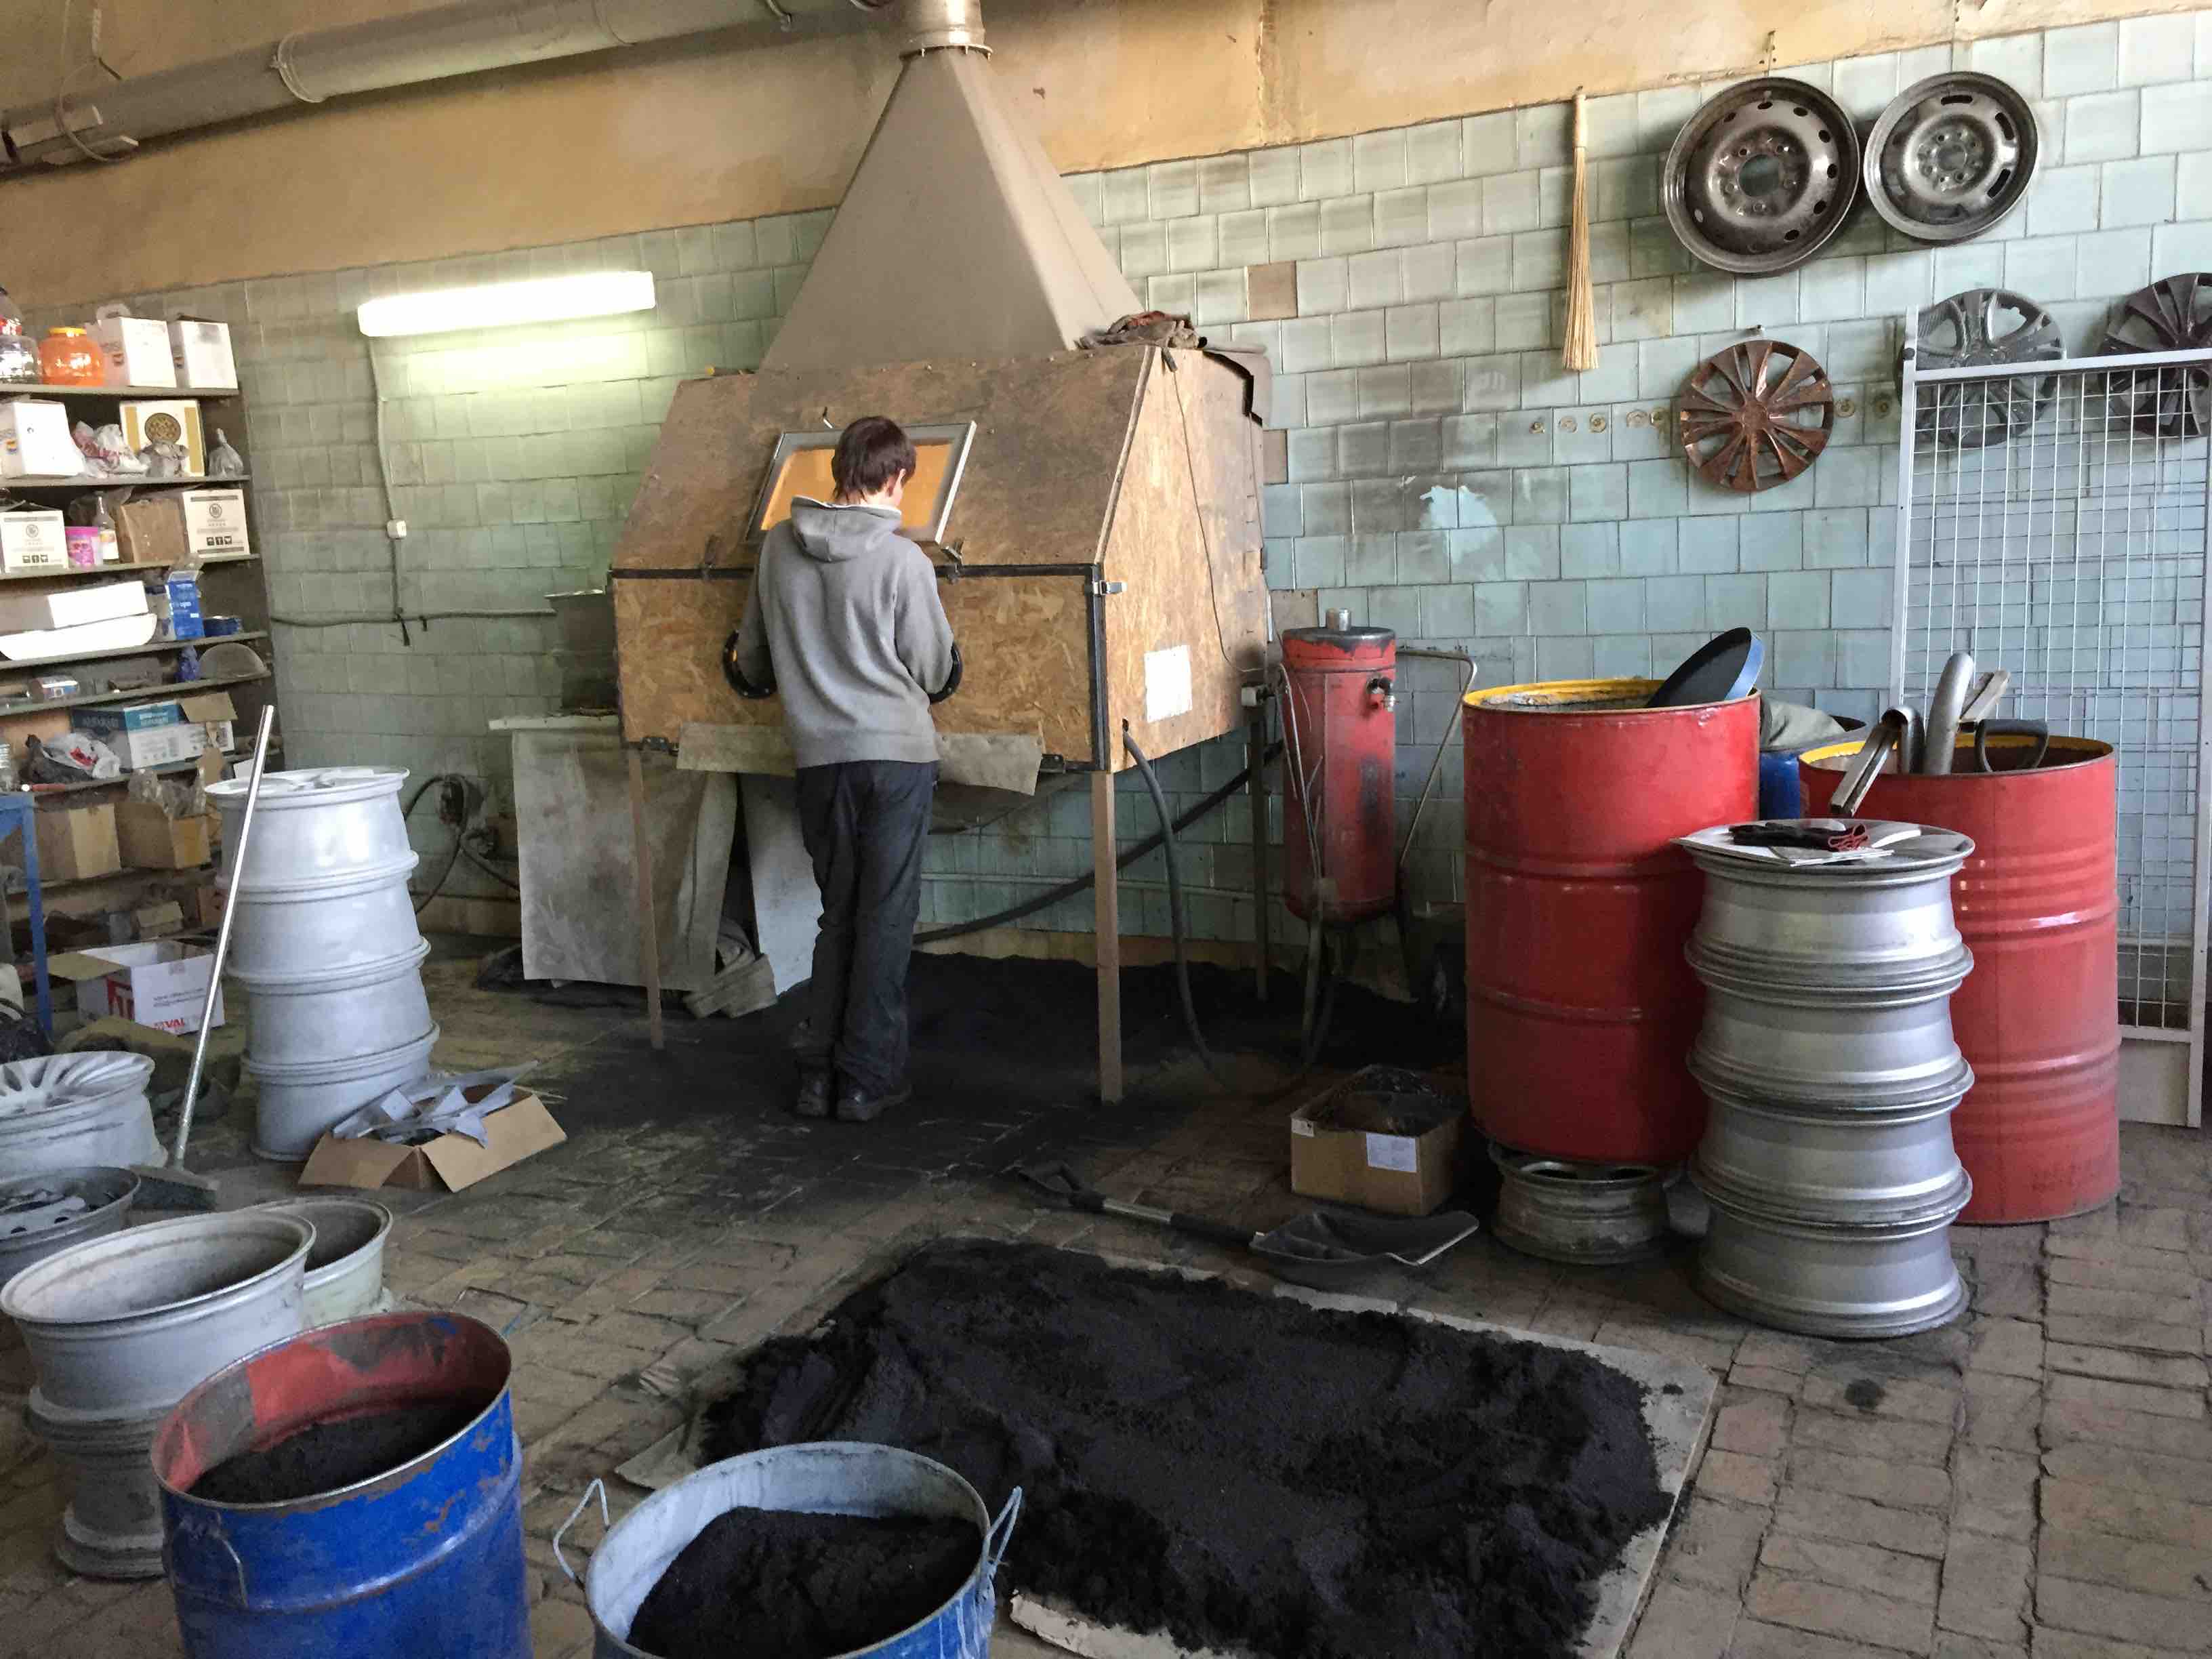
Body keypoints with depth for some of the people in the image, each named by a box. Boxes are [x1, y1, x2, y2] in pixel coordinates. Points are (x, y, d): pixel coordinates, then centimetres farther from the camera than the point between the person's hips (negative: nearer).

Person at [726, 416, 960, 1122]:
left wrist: (744, 671, 38)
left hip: (819, 754, 4)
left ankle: (818, 1074, 17)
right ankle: (869, 1080, 9)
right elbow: (936, 671, -3)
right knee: (887, 917, 4)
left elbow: (753, 660, 15)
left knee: (838, 911, 16)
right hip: (896, 751, -4)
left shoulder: (779, 546, 4)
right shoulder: (902, 559, -10)